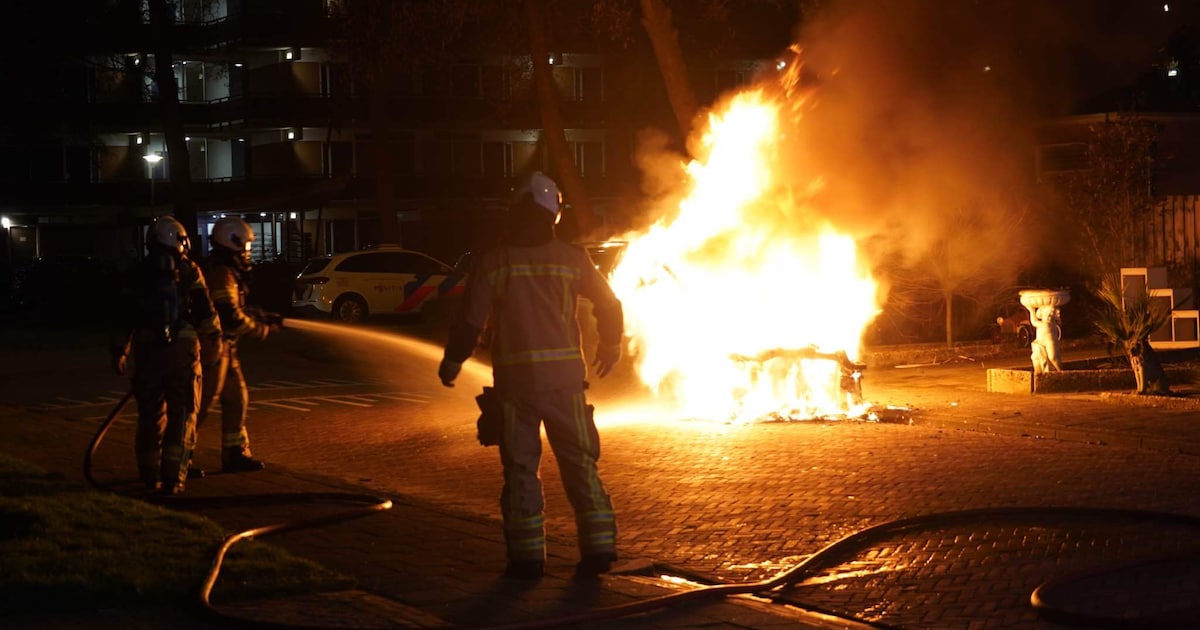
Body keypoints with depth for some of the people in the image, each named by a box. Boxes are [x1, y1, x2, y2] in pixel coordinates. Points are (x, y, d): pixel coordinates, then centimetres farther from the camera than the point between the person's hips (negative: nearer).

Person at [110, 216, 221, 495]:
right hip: (183, 348, -2)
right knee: (182, 414, 3)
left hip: (148, 349, 2)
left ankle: (150, 475, 17)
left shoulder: (140, 273, 6)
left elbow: (127, 314, 5)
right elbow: (204, 311, 0)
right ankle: (173, 477, -4)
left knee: (150, 413, 12)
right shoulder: (189, 271, 1)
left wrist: (120, 351, 11)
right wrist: (216, 335, 17)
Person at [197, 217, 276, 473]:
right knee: (203, 403, -7)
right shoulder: (222, 275, -18)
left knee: (236, 398, 13)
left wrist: (259, 317, 10)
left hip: (223, 348, 11)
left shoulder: (227, 273, 16)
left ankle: (235, 453, 19)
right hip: (212, 347, -11)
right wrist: (259, 330, -10)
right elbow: (231, 318, -22)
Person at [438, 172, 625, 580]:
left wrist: (451, 363, 12)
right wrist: (610, 347, 27)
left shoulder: (493, 263, -4)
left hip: (514, 377, -1)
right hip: (564, 374, 1)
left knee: (520, 467, 6)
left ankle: (526, 556, 4)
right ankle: (598, 546, 5)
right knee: (579, 462, 9)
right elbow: (609, 305, 9)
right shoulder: (570, 258, 1)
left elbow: (470, 322, -5)